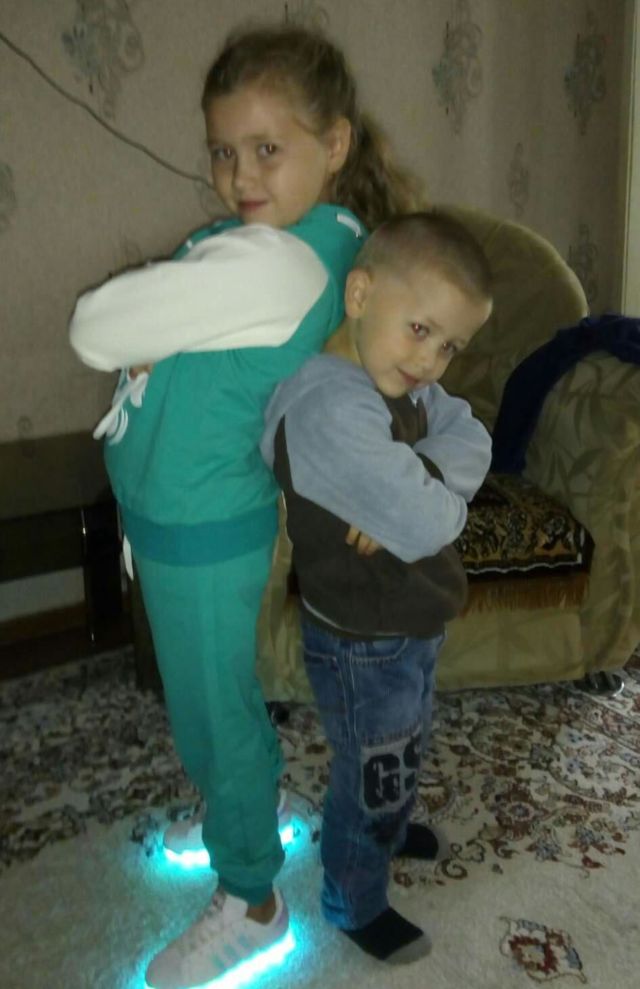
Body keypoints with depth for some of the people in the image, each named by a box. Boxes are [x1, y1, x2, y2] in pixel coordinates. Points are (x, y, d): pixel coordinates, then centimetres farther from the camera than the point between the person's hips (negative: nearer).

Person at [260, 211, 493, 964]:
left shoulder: (402, 377, -3)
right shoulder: (331, 407, -35)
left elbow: (471, 441, -8)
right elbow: (428, 526, -36)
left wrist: (415, 482, -26)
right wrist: (436, 490, -14)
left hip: (413, 622, 9)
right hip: (363, 644, -9)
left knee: (401, 754, 32)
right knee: (372, 775, 15)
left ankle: (388, 826, 61)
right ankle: (354, 904, 42)